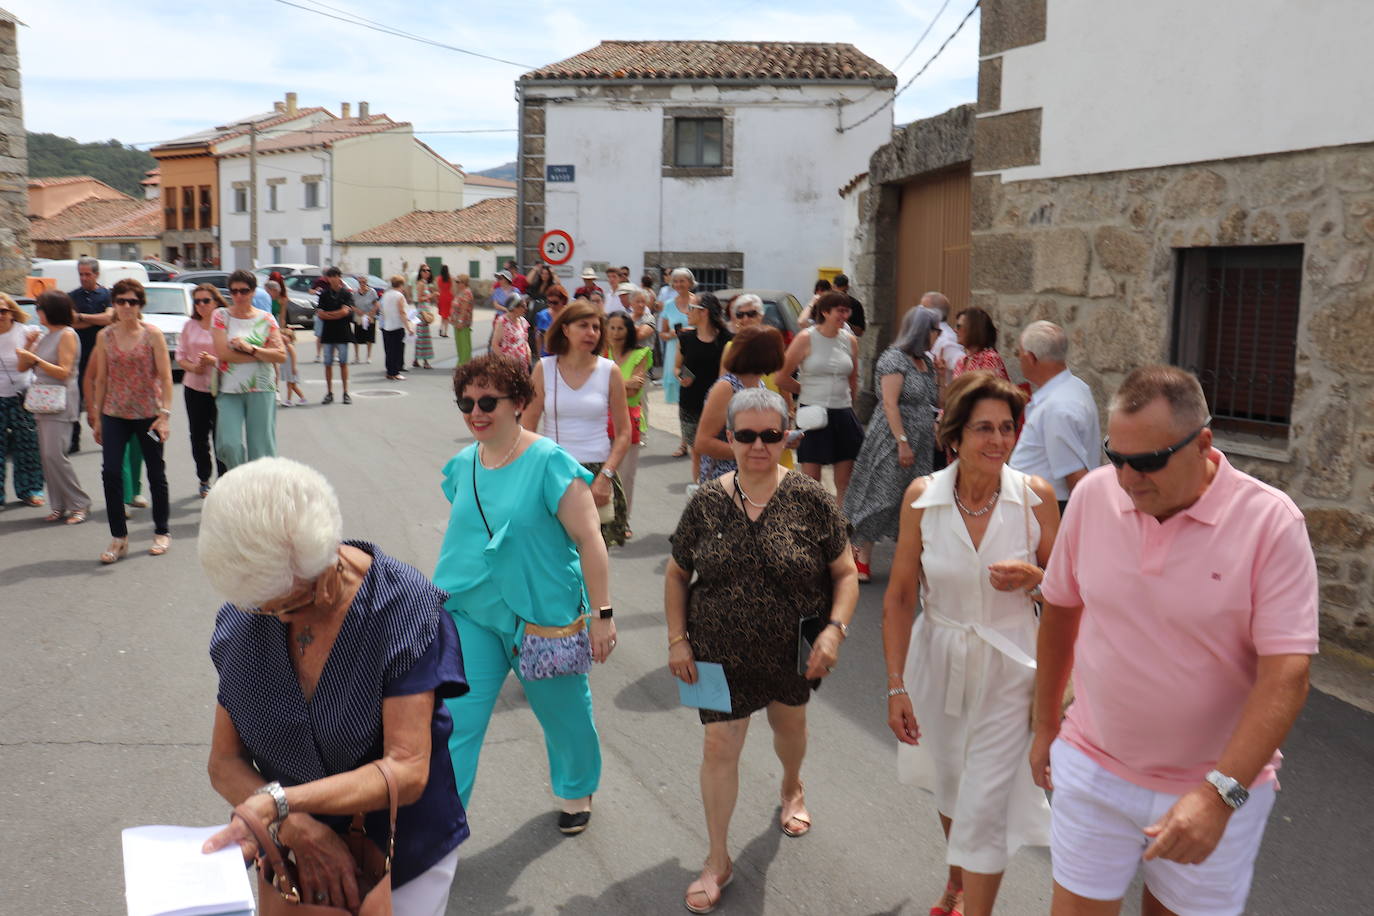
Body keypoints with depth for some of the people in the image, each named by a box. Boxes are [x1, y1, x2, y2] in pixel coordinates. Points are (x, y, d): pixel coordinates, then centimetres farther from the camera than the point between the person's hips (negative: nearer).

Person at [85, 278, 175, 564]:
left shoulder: (153, 335, -4)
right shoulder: (104, 337, 6)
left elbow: (165, 377, -6)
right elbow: (100, 378, 10)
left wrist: (165, 414, -15)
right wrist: (96, 416, 9)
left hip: (148, 415, -2)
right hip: (114, 414, 2)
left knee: (156, 473, 8)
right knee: (110, 473, -7)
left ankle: (162, 533, 22)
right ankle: (119, 538, 3)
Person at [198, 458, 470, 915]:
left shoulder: (403, 604, -22)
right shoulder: (239, 620, -9)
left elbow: (407, 771, -24)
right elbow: (225, 762, -3)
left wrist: (277, 803, -33)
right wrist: (296, 827, -21)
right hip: (292, 859, 4)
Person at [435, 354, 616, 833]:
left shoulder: (549, 462, -16)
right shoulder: (462, 465, 1)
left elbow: (589, 540, -15)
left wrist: (602, 614, -15)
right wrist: (444, 590, 22)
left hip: (544, 615, -4)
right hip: (470, 614, 4)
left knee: (564, 714, 17)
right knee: (454, 720, -2)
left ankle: (577, 792, 45)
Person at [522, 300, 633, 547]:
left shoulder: (609, 371, 0)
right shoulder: (544, 368, 1)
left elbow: (623, 433, 1)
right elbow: (527, 429, 2)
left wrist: (605, 477, -8)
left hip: (596, 472, 0)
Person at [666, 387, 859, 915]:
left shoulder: (810, 500, -12)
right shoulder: (705, 504, -8)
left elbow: (845, 574, -6)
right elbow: (677, 575, 3)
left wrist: (835, 629, -20)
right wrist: (678, 640, -3)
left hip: (792, 653, 0)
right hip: (721, 654, 0)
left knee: (789, 724, 23)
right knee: (719, 746, 0)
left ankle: (792, 787, 58)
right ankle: (718, 861, 18)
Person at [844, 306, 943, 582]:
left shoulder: (926, 362, 16)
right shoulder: (894, 359, -10)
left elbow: (936, 401, 23)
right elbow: (890, 404, -17)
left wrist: (940, 373, 9)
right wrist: (903, 442, -22)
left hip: (921, 445, 8)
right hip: (893, 444, -8)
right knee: (881, 500, -6)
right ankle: (863, 560, 0)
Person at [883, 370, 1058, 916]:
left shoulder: (1035, 496, -14)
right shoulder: (922, 497, -13)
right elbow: (899, 597, -7)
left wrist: (1032, 577, -25)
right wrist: (897, 686, -8)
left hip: (1007, 669, -2)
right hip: (937, 662, 2)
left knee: (984, 808, -1)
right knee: (949, 786, 24)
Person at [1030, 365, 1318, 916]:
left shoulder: (1271, 521, -17)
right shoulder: (1092, 495, -7)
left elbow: (1287, 675, -20)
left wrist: (1220, 794, -28)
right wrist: (1045, 725, 12)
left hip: (1217, 786, -2)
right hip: (1093, 766, 2)